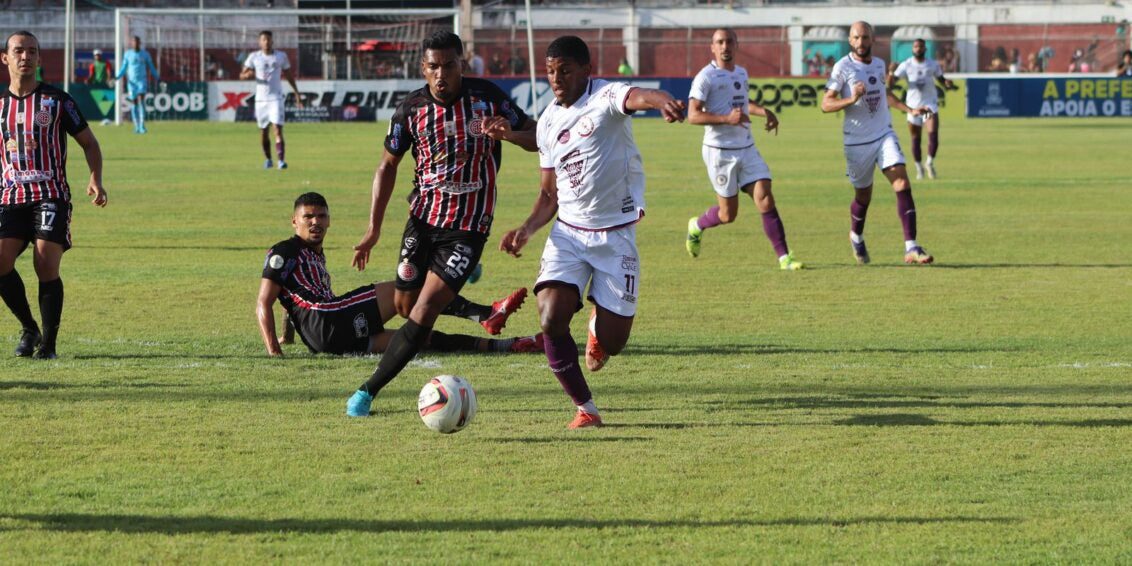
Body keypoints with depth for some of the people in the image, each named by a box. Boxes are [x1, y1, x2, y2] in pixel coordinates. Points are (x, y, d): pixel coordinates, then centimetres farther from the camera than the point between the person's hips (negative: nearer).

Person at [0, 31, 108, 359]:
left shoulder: (57, 101, 5)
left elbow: (89, 143, 10)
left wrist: (95, 179, -6)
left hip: (51, 195, -3)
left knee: (46, 266, -15)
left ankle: (48, 343, -2)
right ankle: (29, 329, 6)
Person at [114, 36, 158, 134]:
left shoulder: (145, 54, 4)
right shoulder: (127, 54, 4)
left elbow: (151, 67, 13)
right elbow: (123, 68, 9)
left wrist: (157, 78, 8)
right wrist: (117, 76, -6)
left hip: (142, 81, -1)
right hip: (131, 82, 1)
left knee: (141, 101, -16)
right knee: (134, 103, 1)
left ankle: (142, 126, -22)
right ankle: (136, 126, 11)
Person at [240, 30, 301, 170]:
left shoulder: (281, 56, 4)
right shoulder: (254, 57, 3)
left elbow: (289, 75, 13)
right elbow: (242, 75, 5)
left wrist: (296, 93, 10)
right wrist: (248, 75, -19)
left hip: (276, 97, -2)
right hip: (260, 99, 2)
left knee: (278, 129, -15)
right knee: (263, 131, 8)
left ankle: (281, 160, -21)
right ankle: (267, 159, 27)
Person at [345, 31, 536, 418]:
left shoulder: (487, 98, -11)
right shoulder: (411, 109, -6)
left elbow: (537, 138, -3)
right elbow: (388, 165, 7)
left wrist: (509, 134, -27)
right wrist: (373, 229, 3)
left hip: (468, 226, -3)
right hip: (423, 216, 3)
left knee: (425, 310, -15)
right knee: (404, 306, 10)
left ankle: (368, 391, -9)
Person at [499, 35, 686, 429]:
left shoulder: (604, 98, -12)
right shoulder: (548, 122, 6)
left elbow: (637, 97, -38)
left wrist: (663, 102, -62)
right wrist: (527, 229, -3)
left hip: (616, 234, -4)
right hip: (568, 233, 4)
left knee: (611, 344, -1)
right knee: (551, 320, -18)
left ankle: (599, 325, 39)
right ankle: (585, 408, 0)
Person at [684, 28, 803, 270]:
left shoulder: (741, 73, 12)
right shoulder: (706, 77, -11)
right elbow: (693, 116, -18)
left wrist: (764, 111, 14)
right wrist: (727, 119, -29)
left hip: (747, 148, 6)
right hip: (720, 151, -5)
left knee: (765, 199, -9)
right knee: (728, 214, 1)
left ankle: (784, 257, -10)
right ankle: (697, 226, 33)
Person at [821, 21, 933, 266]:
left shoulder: (879, 64, 7)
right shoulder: (843, 67, -10)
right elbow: (826, 104, -12)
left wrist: (909, 110, 18)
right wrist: (851, 99, -28)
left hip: (885, 135, 3)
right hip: (857, 142, -3)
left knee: (902, 183, -16)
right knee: (863, 196, 9)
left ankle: (911, 248, -20)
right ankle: (856, 237, 43)